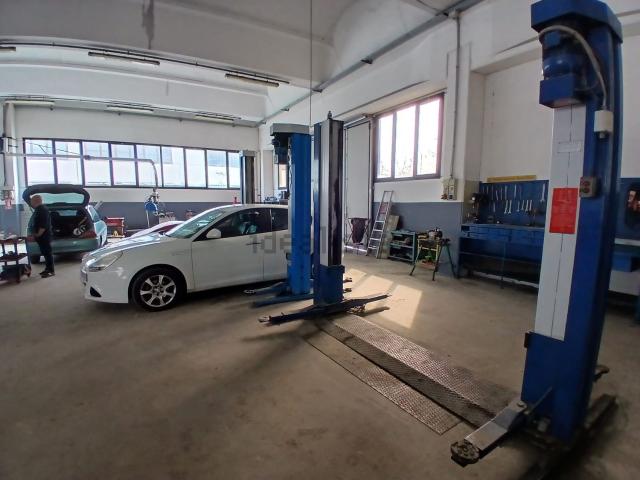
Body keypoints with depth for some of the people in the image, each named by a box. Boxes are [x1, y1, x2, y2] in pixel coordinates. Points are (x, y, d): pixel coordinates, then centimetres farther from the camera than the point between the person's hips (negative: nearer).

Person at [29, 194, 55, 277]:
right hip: (42, 236, 10)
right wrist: (35, 234, 17)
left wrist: (38, 234, -20)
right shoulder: (38, 209, 16)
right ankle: (47, 268, 23)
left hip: (44, 236, -10)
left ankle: (51, 271, -4)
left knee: (47, 253, -7)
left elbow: (44, 224, -23)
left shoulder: (42, 210, -16)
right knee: (45, 253, 15)